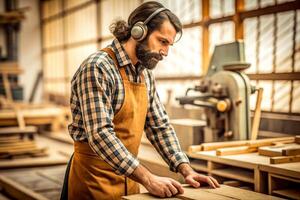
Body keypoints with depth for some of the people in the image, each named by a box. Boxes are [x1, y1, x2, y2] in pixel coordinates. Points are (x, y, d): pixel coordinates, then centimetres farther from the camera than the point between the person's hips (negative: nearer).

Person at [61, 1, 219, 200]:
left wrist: (186, 170, -4)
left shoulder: (146, 73, 6)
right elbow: (101, 135, -28)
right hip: (95, 177, -8)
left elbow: (160, 126, 8)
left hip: (129, 177, 8)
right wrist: (148, 179, -31)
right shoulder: (98, 68, -20)